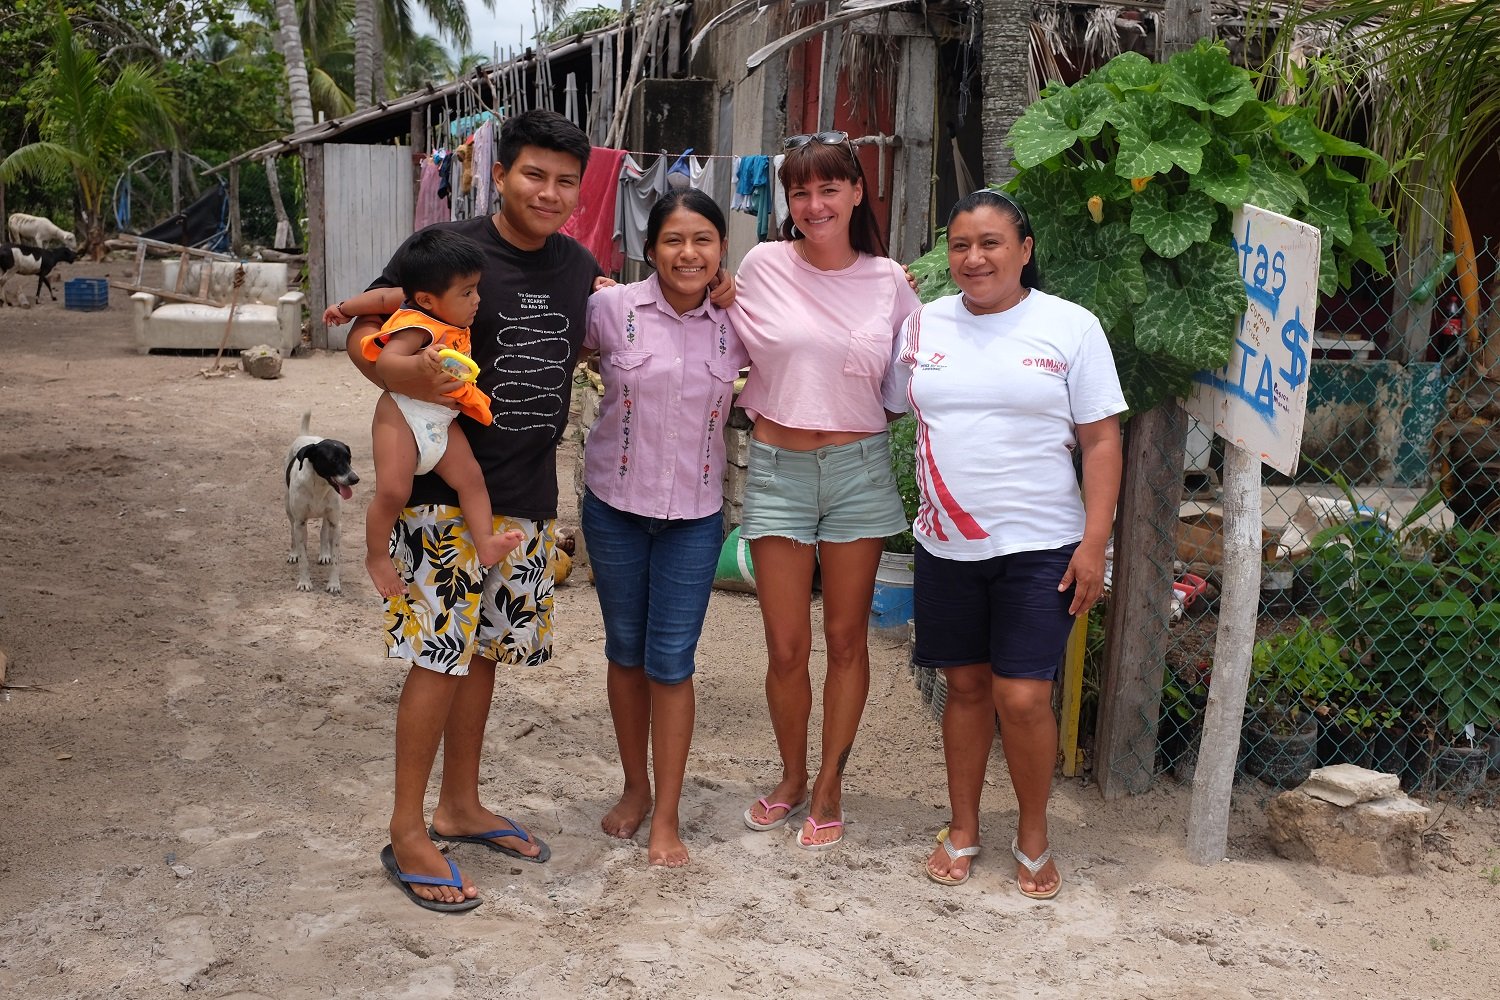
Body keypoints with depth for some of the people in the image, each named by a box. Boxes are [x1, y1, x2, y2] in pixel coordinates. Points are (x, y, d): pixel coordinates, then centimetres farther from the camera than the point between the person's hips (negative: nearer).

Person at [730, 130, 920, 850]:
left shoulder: (888, 281, 1)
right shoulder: (763, 266, -2)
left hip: (858, 467, 1)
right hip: (776, 468, 0)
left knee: (846, 639, 9)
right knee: (786, 648, 4)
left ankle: (829, 788, 25)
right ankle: (791, 778, 27)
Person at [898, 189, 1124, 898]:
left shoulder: (1071, 327, -3)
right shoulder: (923, 325, 5)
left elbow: (1101, 441, -4)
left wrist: (1094, 543, -9)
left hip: (1039, 546, -3)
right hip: (946, 545, 3)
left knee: (1022, 698, -5)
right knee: (965, 686, 12)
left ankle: (1034, 838, 19)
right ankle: (962, 830, 29)